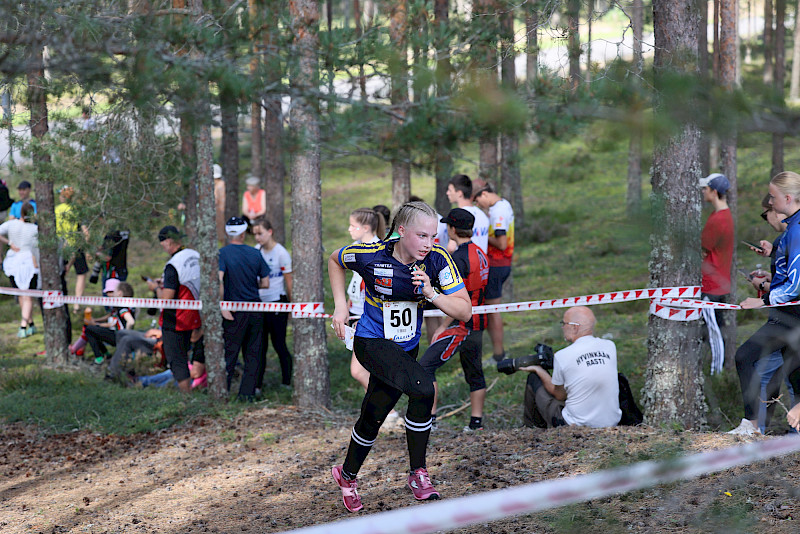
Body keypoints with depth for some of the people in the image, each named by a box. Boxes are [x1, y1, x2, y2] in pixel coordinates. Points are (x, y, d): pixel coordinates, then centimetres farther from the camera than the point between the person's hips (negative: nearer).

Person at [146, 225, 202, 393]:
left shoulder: (173, 265, -23)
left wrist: (156, 288, -4)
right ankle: (187, 389, 30)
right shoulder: (196, 256, 3)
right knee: (182, 357, 23)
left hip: (174, 321, -8)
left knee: (176, 360, 0)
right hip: (192, 318, 8)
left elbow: (166, 297, -25)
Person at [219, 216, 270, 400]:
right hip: (254, 308, 3)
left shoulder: (223, 253, -8)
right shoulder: (255, 253, 4)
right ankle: (247, 393, 11)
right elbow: (265, 283, 7)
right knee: (253, 354, 9)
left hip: (235, 310, -3)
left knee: (229, 353, 2)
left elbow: (219, 280, -22)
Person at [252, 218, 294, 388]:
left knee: (279, 344, 0)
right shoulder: (256, 251, 6)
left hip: (277, 303, -5)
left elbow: (289, 282, -6)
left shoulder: (281, 253, -9)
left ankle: (287, 382, 12)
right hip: (259, 302, 5)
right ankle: (256, 384, 7)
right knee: (260, 345, 4)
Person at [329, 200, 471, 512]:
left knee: (373, 416, 13)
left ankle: (347, 475, 38)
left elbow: (464, 312, -14)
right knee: (424, 389, -26)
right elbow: (334, 261, 3)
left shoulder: (437, 260, -15)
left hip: (407, 347, 4)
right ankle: (418, 474, -13)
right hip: (372, 343, -4)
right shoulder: (370, 256, -20)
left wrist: (431, 293, -29)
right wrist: (340, 305, -5)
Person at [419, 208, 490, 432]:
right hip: (478, 324, 10)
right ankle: (476, 421, 20)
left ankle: (429, 415, -13)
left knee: (426, 366, -9)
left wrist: (443, 327, -18)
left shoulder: (459, 258, -17)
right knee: (474, 373, 17)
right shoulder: (480, 254, 11)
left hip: (461, 325, -9)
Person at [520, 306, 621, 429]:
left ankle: (529, 427, 40)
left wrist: (538, 370, 14)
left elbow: (560, 395, 0)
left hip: (576, 426, -4)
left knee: (533, 378, 15)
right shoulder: (610, 346, -2)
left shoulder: (561, 356, -14)